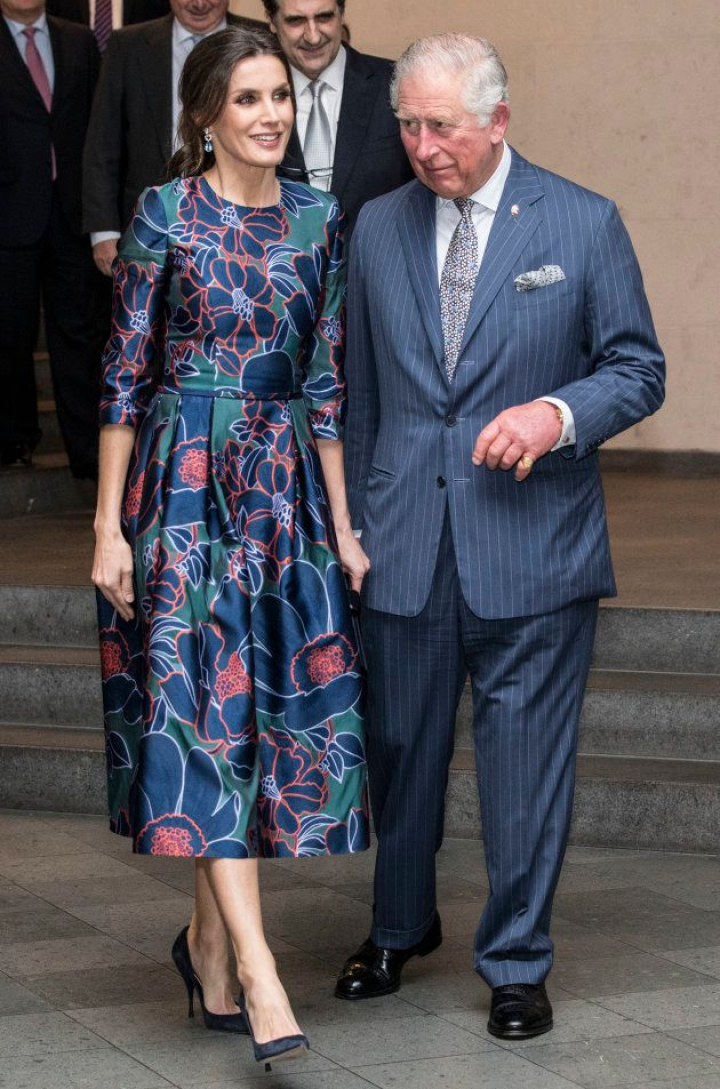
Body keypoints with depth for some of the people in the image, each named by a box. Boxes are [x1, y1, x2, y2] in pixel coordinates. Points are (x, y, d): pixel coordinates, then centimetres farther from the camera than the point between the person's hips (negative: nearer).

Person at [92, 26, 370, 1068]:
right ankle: (259, 973, -16)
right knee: (204, 710, -10)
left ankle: (208, 937, 21)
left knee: (283, 702, 5)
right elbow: (124, 376, -4)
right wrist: (109, 527, -8)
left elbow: (326, 381, 11)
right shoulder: (165, 214, -4)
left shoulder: (318, 220, 8)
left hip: (286, 488, 5)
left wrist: (343, 526, 8)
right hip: (186, 483, -5)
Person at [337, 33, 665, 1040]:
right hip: (405, 541, 3)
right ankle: (400, 928, 35)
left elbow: (639, 369, 1)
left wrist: (558, 414, -18)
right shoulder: (378, 228, 7)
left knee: (524, 762, 2)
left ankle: (516, 965, 16)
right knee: (400, 748, 13)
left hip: (533, 544, -3)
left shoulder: (584, 224, -2)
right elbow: (362, 391, 14)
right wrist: (354, 522, 13)